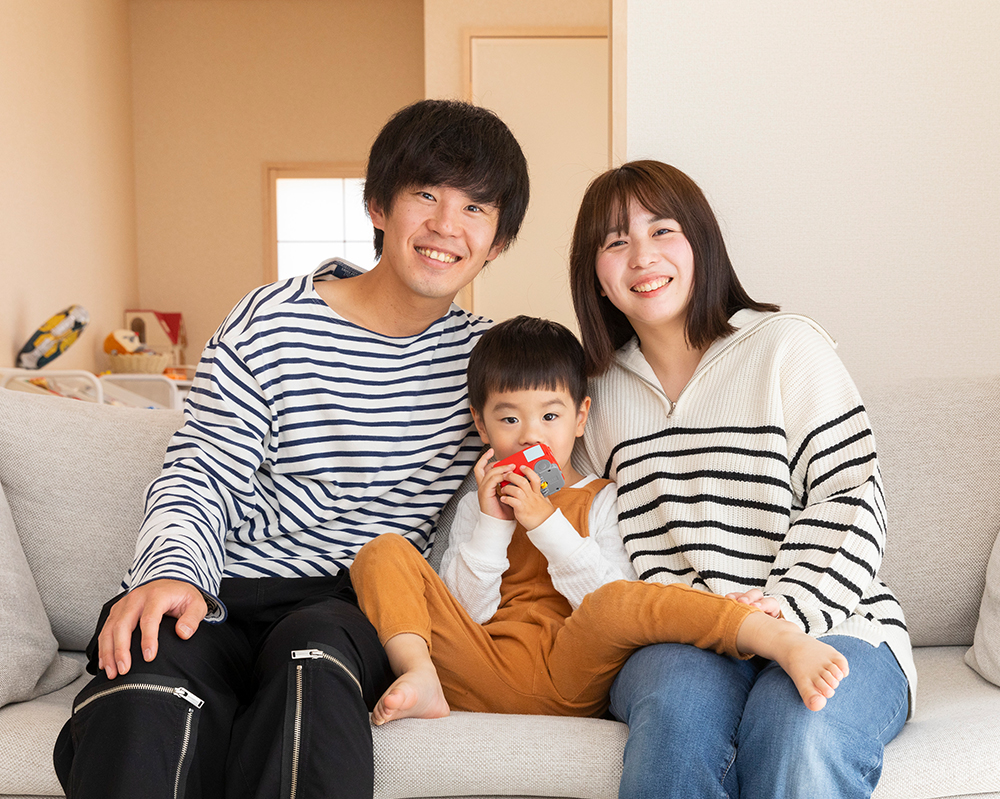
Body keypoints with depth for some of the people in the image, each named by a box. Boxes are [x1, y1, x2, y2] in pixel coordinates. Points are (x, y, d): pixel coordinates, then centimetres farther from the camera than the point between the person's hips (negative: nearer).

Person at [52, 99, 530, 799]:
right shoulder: (269, 327, 0)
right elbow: (196, 479, -1)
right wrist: (175, 570, -21)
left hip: (361, 609, 2)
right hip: (230, 595, -1)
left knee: (315, 654, -36)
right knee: (142, 700, -36)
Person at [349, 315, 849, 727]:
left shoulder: (602, 499, 13)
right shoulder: (476, 506, 22)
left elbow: (612, 605, -4)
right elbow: (463, 614, 9)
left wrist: (546, 523, -9)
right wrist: (491, 525, -2)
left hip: (565, 678, -3)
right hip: (484, 670, 4)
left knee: (622, 601, -36)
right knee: (383, 552, -10)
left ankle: (782, 640, -51)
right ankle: (419, 678, -34)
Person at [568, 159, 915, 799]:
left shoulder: (787, 347, 3)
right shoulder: (602, 390, 17)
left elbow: (851, 495, -2)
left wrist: (788, 605, -16)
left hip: (830, 626, -2)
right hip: (673, 644, 3)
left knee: (801, 731, -37)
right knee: (681, 705, -34)